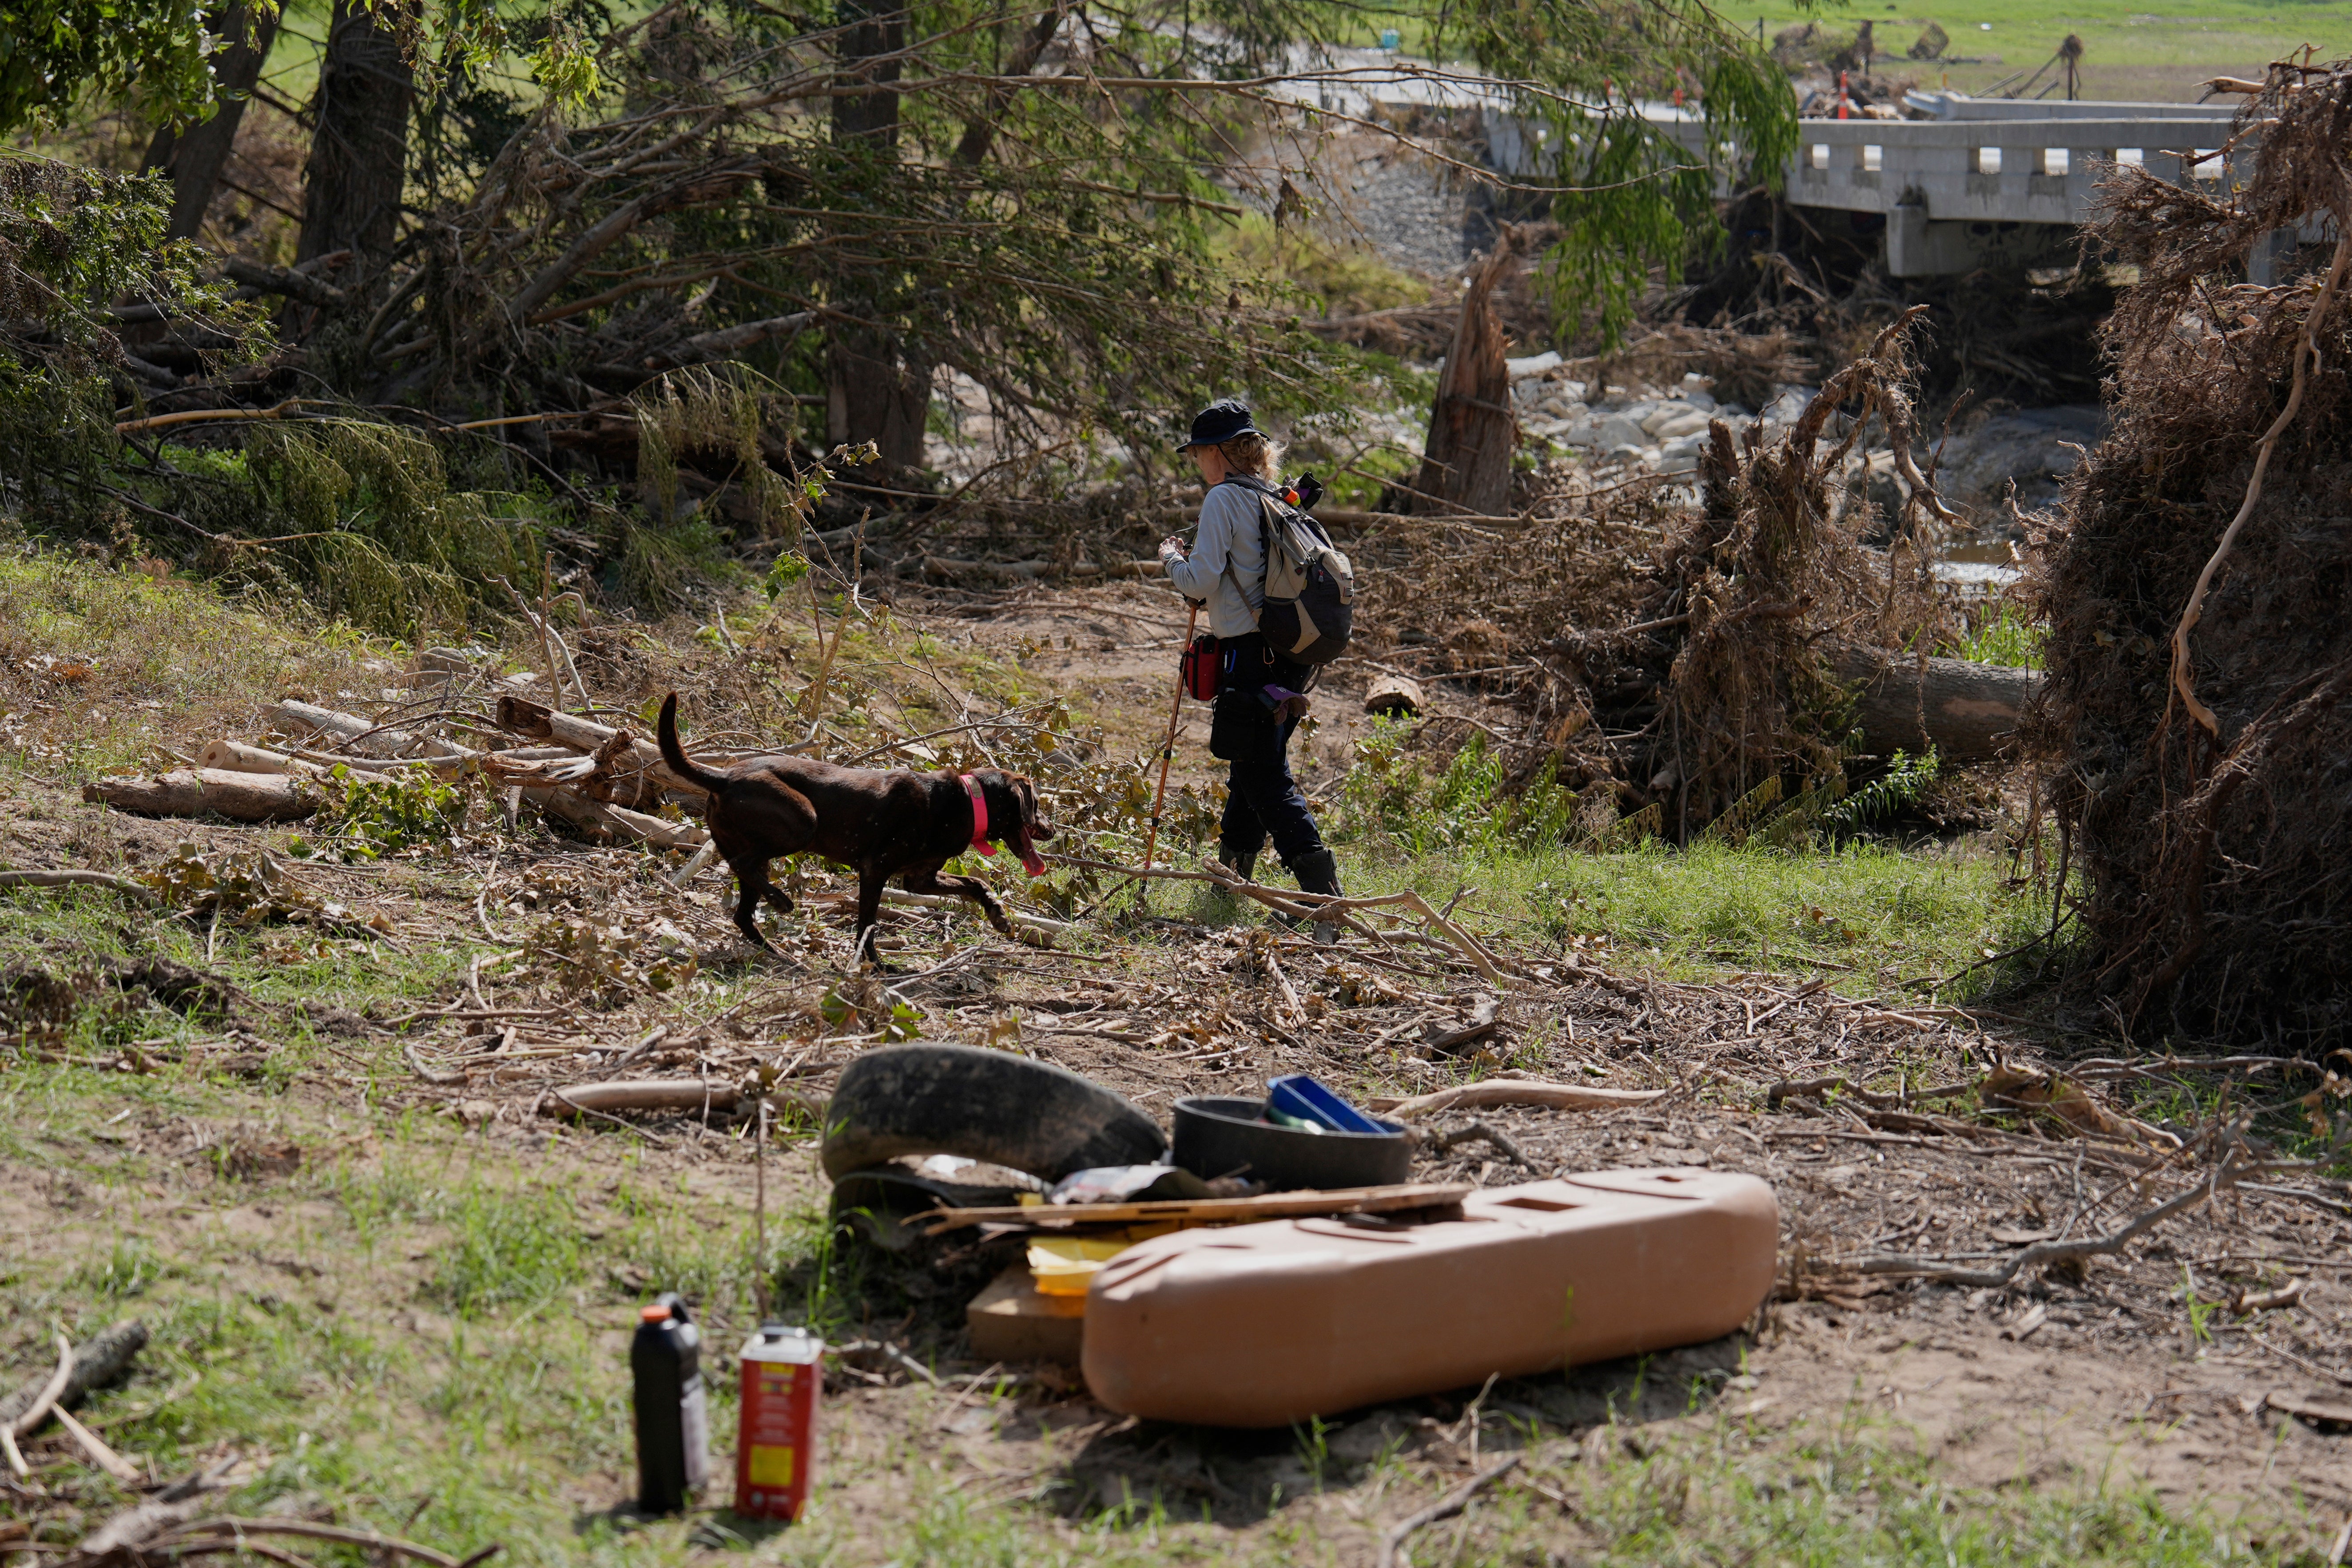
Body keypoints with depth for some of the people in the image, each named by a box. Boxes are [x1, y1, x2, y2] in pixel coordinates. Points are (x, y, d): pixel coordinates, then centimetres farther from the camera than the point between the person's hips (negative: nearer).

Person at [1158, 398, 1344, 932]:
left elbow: (1201, 581, -16)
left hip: (1250, 653, -9)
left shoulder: (1224, 499, -10)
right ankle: (1231, 878, 34)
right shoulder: (1279, 498, 14)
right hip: (1290, 653, 9)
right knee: (1252, 766, 20)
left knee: (1266, 779, -8)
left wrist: (1172, 558, 4)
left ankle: (1325, 895, -18)